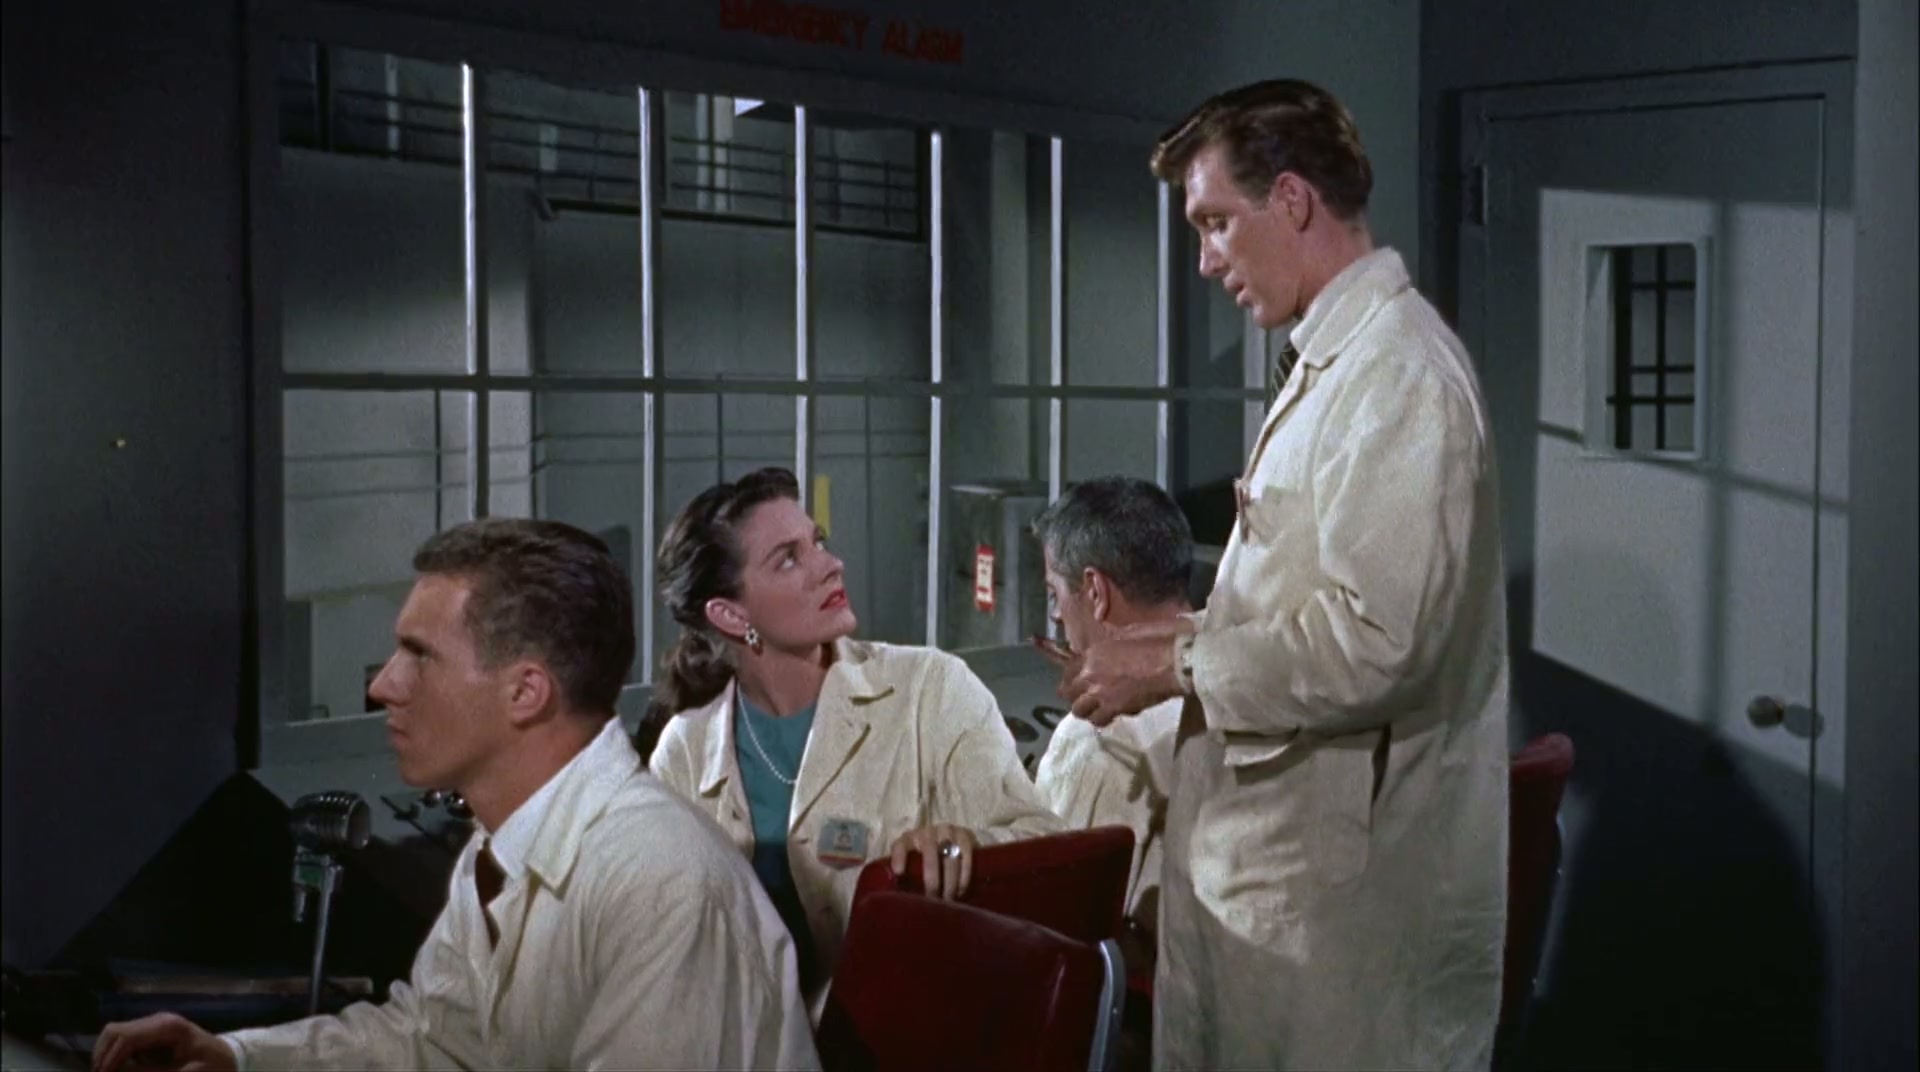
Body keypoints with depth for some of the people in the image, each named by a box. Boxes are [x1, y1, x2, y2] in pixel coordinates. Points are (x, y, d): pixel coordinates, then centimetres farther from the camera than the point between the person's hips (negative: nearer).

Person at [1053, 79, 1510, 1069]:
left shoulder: (1397, 373, -17)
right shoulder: (1331, 362, 15)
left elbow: (1372, 644, -24)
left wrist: (1178, 665, -13)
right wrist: (1187, 639, 7)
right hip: (1268, 860, 9)